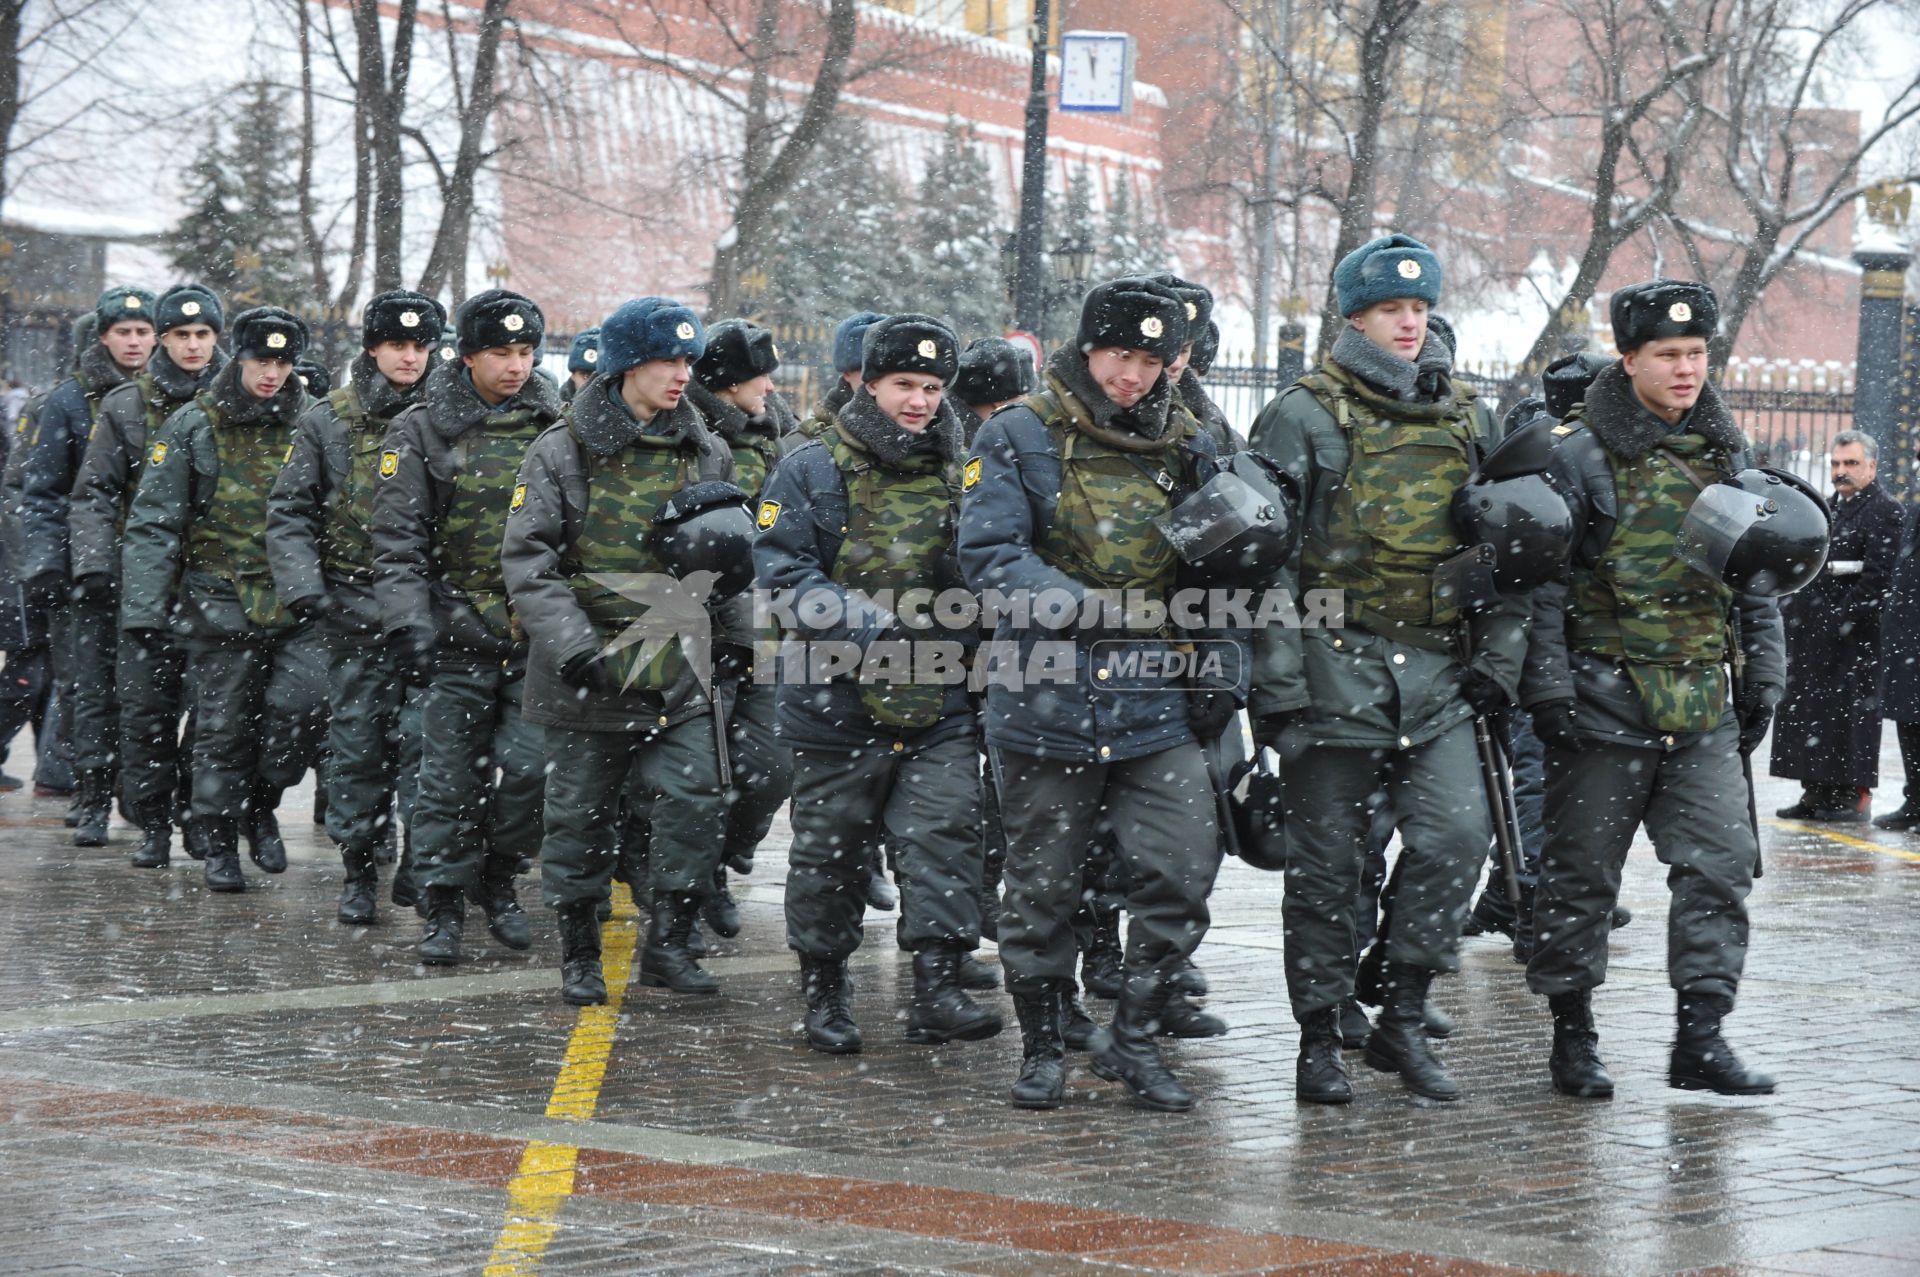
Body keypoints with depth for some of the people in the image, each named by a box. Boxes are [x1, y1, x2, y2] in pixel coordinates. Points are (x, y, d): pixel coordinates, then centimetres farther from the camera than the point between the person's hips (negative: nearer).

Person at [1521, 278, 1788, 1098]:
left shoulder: (1724, 453, 12)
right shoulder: (1577, 455, -5)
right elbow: (1541, 579, -6)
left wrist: (1763, 676, 14)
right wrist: (1547, 688, -12)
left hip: (1703, 706, 4)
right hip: (1604, 700, -4)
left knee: (1721, 862, -3)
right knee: (1582, 870, 3)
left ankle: (1700, 1039, 3)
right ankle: (1573, 1035, 15)